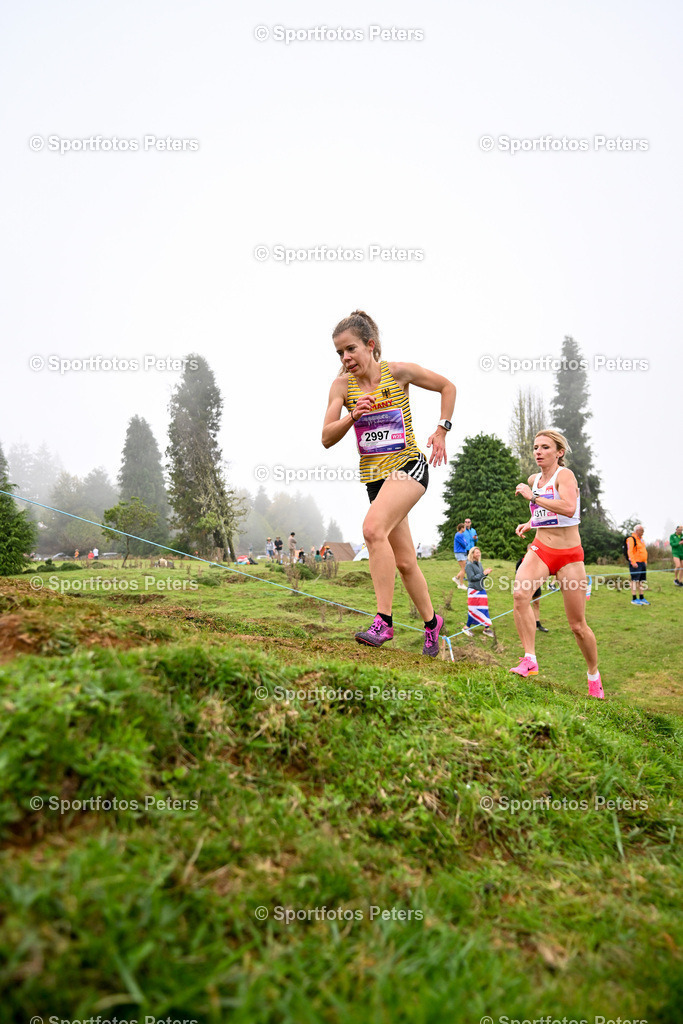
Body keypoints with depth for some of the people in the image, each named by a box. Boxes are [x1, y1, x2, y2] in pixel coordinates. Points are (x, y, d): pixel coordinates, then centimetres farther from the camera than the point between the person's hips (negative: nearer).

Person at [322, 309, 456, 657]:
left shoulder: (400, 372, -5)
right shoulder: (342, 385, 1)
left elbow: (447, 387, 10)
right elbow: (326, 439, -3)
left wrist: (441, 430, 2)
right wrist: (352, 416, -19)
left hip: (409, 465, -4)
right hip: (374, 475, 4)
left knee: (373, 528, -30)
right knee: (404, 561, 8)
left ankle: (383, 621, -25)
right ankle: (431, 621, 29)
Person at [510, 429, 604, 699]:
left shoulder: (564, 475, -11)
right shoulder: (534, 479, 9)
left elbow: (569, 509, -31)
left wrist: (533, 496, -27)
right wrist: (530, 523, 10)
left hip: (569, 555, -4)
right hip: (540, 549, 5)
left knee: (578, 626, 3)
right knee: (519, 592, -27)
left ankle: (594, 674, 28)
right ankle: (530, 660, -20)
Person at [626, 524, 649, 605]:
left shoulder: (641, 539, 17)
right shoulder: (631, 539, -12)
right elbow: (629, 551, -19)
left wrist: (645, 561, 19)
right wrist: (633, 562, -24)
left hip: (642, 563, 9)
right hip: (635, 564, -9)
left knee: (641, 581, 12)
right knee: (635, 580, -7)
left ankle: (641, 598, 18)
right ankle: (634, 599, -4)